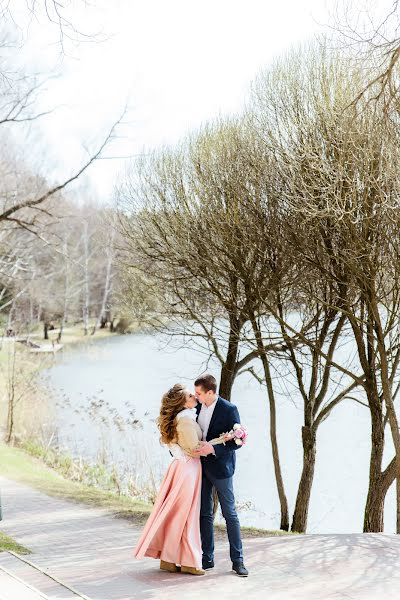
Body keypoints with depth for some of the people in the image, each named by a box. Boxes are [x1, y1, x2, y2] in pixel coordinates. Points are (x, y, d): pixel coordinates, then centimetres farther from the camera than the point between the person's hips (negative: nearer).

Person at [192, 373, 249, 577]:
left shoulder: (228, 409, -15)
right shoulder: (199, 406, 4)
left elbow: (238, 440, -16)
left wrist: (213, 449, -25)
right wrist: (197, 449, 3)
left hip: (220, 467, -6)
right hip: (201, 466, 6)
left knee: (230, 514, 1)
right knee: (204, 514, 10)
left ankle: (237, 560, 7)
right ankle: (207, 558, 18)